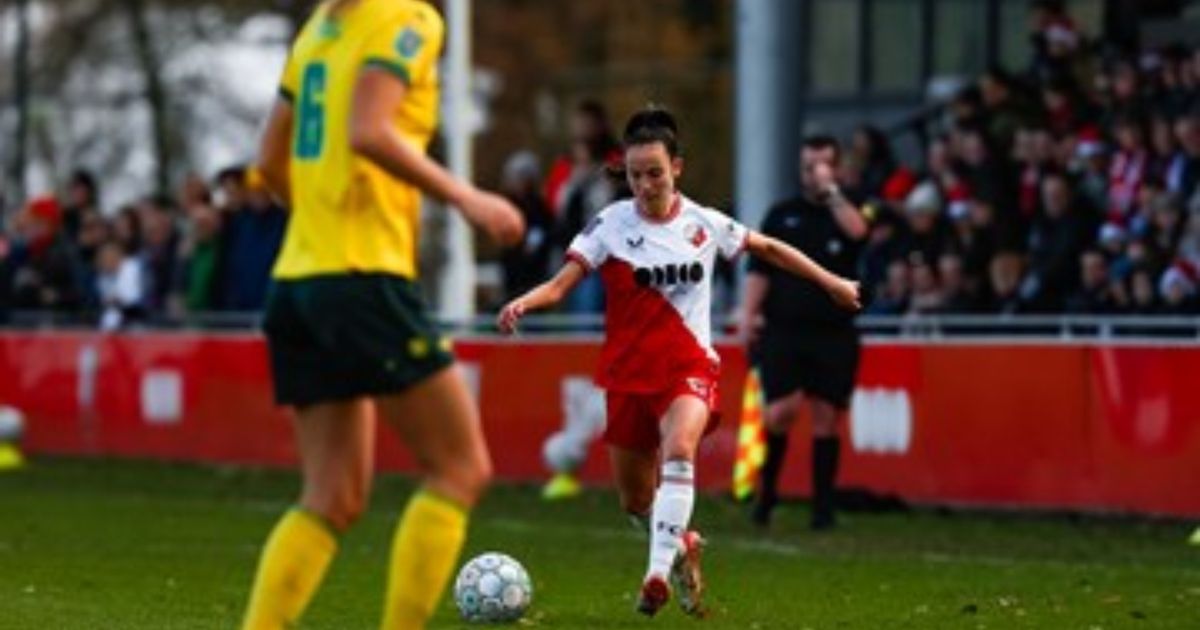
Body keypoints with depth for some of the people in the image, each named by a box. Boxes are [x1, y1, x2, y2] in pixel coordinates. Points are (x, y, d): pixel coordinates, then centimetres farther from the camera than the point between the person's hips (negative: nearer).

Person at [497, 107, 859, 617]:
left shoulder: (704, 224, 0)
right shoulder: (610, 225, -5)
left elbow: (767, 248, 16)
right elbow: (560, 285, -12)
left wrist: (831, 284, 22)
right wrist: (522, 303, -33)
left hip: (689, 367, -1)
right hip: (628, 372, 1)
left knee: (678, 450, -32)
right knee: (636, 502, 8)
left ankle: (659, 574, -36)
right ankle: (683, 548, 41)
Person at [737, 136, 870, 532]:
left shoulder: (845, 211, 8)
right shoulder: (782, 215, 11)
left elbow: (857, 231, -17)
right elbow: (760, 270, 8)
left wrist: (830, 190, -13)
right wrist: (748, 313, -4)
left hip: (833, 332, 0)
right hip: (783, 330, 0)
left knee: (826, 418, 0)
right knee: (782, 410, -13)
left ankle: (823, 506, 6)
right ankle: (767, 490, 7)